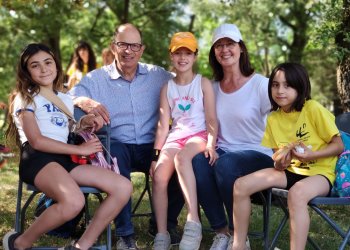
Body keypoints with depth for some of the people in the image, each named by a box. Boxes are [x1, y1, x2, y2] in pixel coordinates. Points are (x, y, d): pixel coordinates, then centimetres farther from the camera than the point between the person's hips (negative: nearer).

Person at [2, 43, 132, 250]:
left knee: (123, 187, -9)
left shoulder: (66, 99, 25)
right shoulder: (25, 98, 4)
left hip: (64, 159, 7)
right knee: (74, 202, -37)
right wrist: (80, 149, -7)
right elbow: (36, 141, -8)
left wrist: (85, 122, 5)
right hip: (37, 158, -7)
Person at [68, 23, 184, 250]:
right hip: (117, 146, -1)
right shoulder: (96, 79, 8)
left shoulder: (158, 75, 12)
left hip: (151, 147, 1)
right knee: (114, 151, -37)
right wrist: (84, 101, -27)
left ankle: (166, 223, -1)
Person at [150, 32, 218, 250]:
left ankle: (193, 223, -43)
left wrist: (211, 144, -18)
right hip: (175, 137, 4)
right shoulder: (167, 88, 13)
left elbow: (211, 119, -2)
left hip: (199, 135, -4)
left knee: (181, 157, -38)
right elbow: (163, 125, 8)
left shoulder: (203, 83, 4)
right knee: (158, 176, -24)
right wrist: (156, 155, 0)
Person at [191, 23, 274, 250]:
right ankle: (221, 231, -16)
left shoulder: (260, 84, -5)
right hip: (223, 152, 4)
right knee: (198, 160, -30)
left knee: (225, 164, -36)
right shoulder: (212, 87, 11)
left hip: (257, 154, -4)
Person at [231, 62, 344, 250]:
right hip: (289, 172, 6)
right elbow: (278, 156, 12)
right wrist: (279, 164, -12)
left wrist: (310, 155, -25)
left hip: (319, 173, -6)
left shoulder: (313, 109, -12)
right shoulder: (273, 118, 5)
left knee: (296, 193, -40)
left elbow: (339, 146, -9)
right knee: (241, 185, -11)